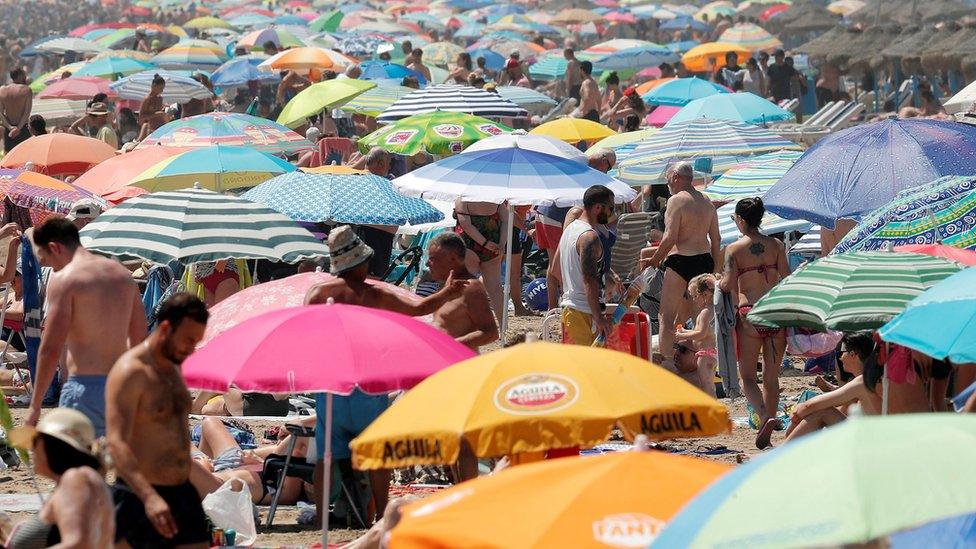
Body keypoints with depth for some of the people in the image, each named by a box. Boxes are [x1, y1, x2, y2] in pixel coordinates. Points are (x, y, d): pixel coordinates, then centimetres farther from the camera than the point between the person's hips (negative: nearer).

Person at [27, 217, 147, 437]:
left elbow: (51, 349, -12)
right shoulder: (123, 274, 14)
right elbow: (140, 340, 18)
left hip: (86, 388, -7)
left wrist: (35, 405, -6)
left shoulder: (63, 279, -7)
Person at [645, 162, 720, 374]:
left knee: (666, 315, -4)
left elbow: (670, 237, -16)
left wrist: (655, 259, -4)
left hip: (681, 261, -8)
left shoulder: (676, 200, -9)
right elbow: (716, 238, 15)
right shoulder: (707, 203, 13)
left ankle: (667, 360, -12)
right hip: (704, 261, 8)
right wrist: (713, 267, 22)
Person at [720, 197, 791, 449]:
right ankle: (771, 417, 14)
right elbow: (787, 280, 1)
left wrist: (718, 280, 12)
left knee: (748, 376, 2)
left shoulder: (734, 249, -3)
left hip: (749, 315, -3)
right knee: (771, 377, 13)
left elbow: (728, 284, -9)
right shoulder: (776, 246, 6)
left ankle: (765, 418, -20)